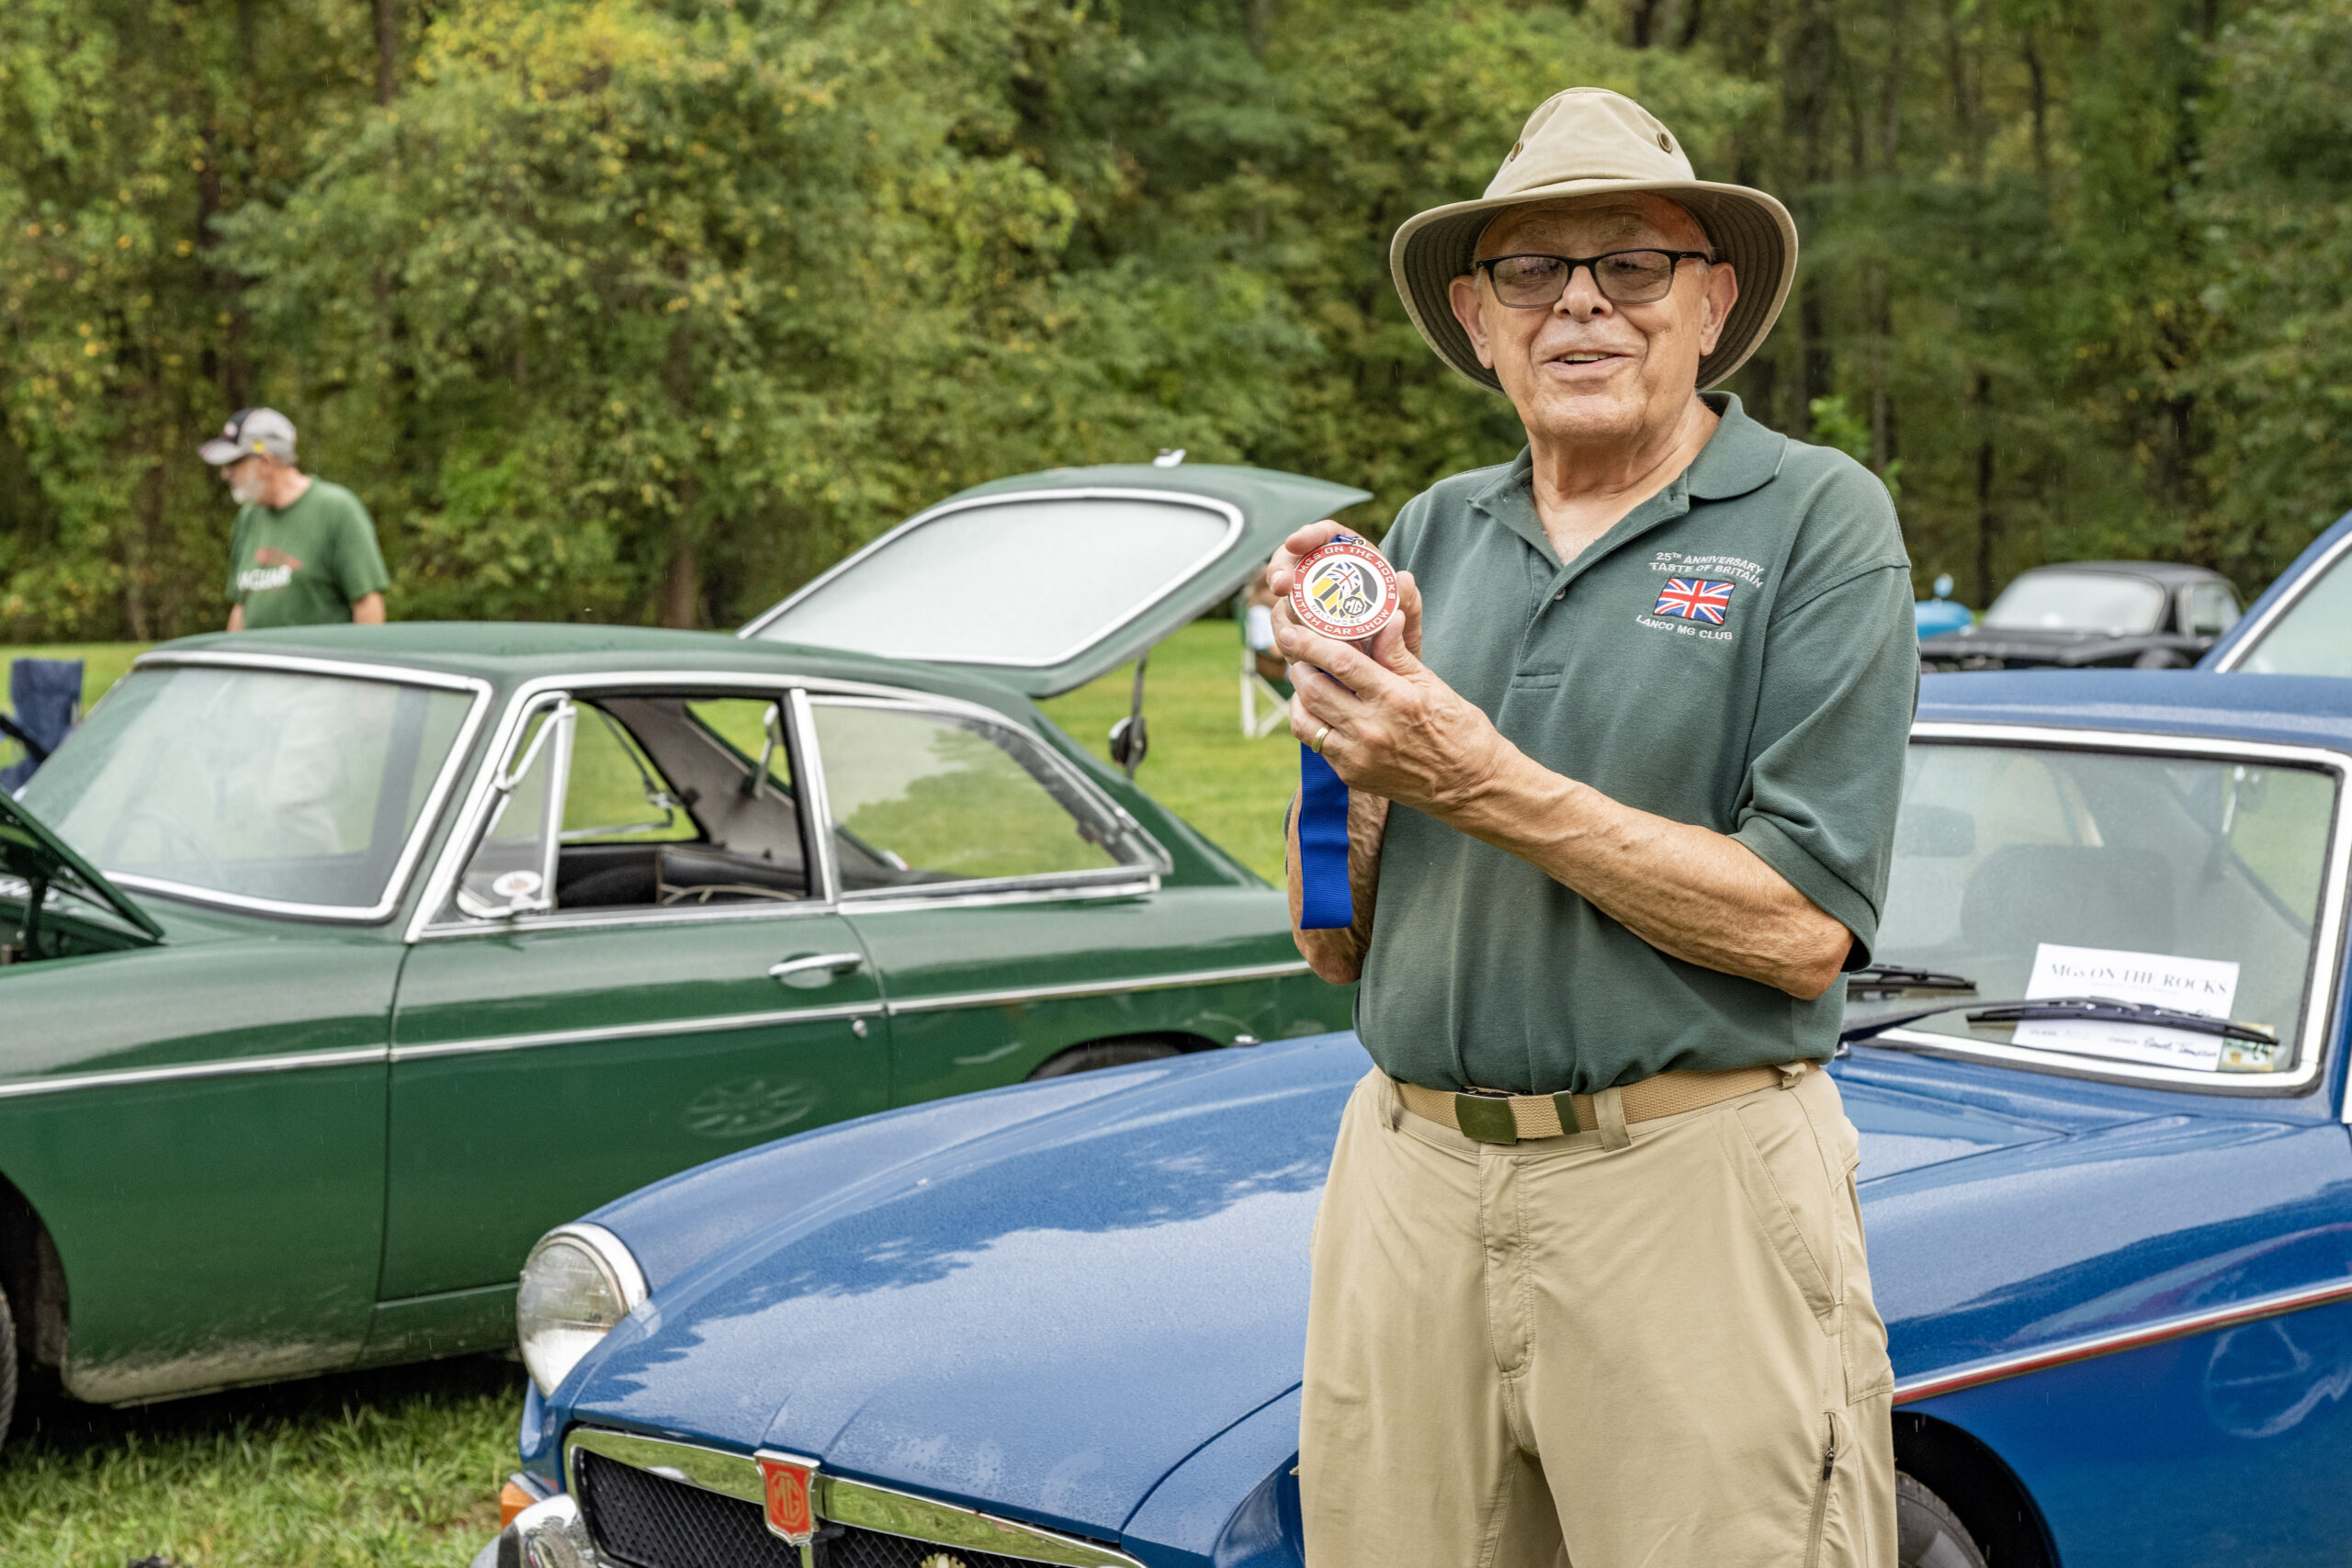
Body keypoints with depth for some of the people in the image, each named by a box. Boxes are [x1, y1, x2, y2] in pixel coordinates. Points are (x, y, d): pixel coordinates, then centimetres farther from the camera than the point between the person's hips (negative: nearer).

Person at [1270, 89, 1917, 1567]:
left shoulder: (1821, 519, -4)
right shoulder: (1434, 532, 11)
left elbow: (1801, 929, -13)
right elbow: (1339, 943, 11)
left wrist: (1484, 782, -17)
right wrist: (1353, 729, -7)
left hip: (1692, 1186, -4)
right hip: (1409, 1182, 5)